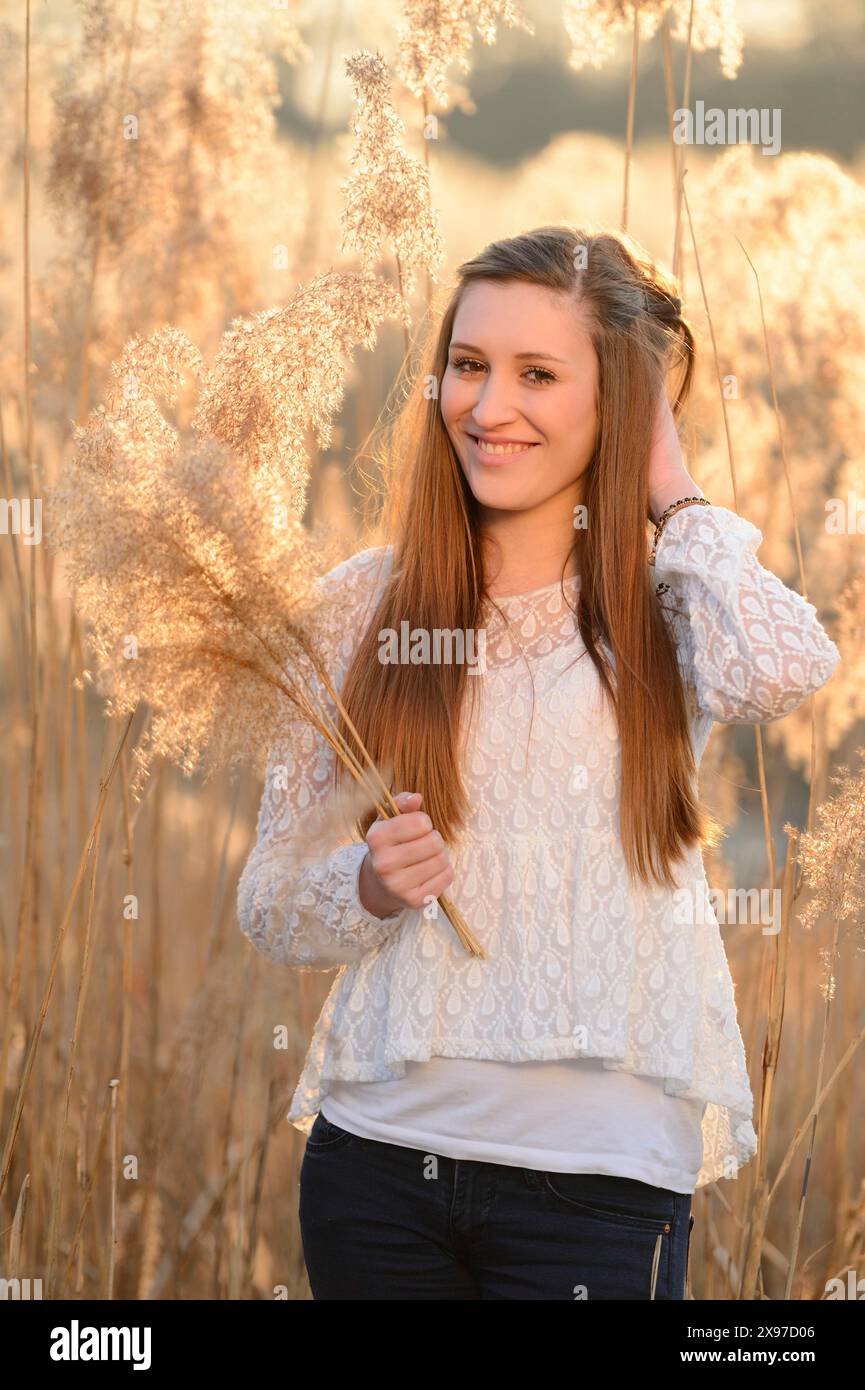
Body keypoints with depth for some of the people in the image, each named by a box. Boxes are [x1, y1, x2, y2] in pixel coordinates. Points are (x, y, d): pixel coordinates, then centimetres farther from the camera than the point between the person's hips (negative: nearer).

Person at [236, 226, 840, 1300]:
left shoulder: (666, 602, 2)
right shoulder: (363, 602, 5)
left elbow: (783, 669, -24)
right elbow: (269, 906, 8)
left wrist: (671, 495, -7)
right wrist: (367, 888, -15)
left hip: (600, 1169, -2)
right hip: (379, 1153, 2)